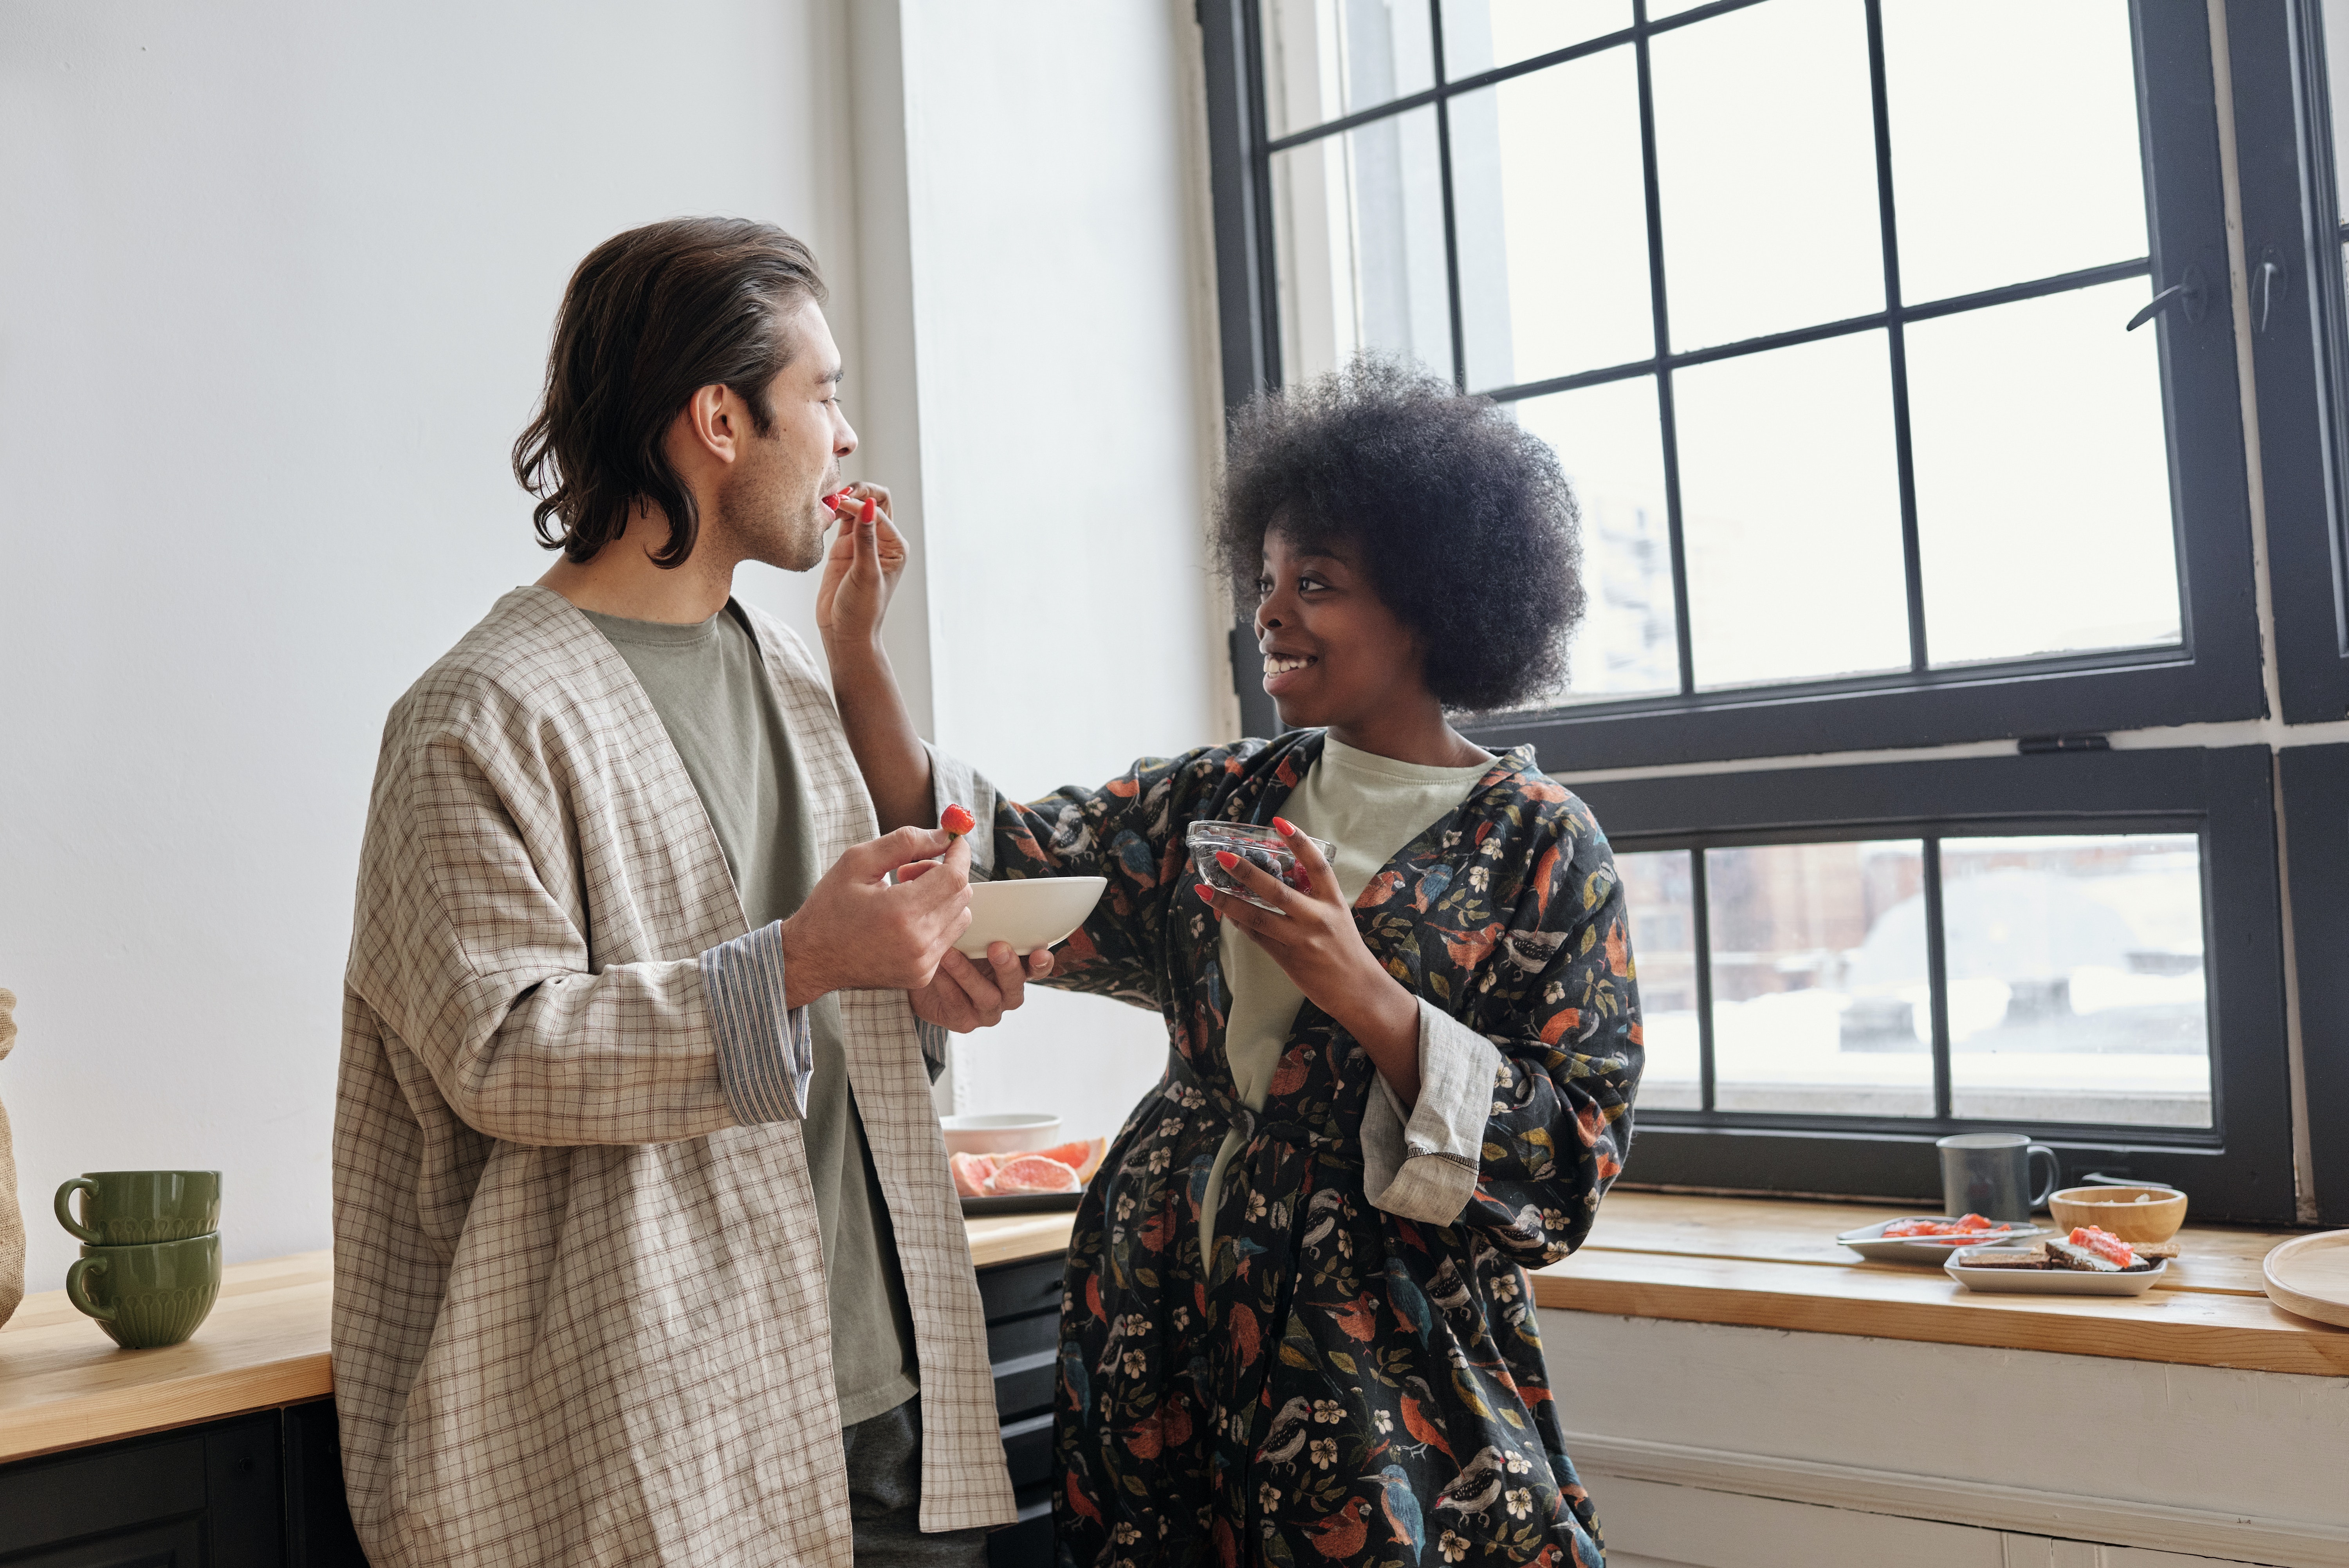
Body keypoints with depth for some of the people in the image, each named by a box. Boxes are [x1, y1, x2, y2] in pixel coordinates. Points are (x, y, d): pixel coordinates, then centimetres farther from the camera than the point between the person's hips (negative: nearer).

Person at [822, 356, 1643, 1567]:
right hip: (1170, 1329, 4)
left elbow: (1572, 1160, -11)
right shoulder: (1215, 800, 6)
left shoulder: (1536, 845, -7)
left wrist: (1363, 993, -22)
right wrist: (858, 654, -10)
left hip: (1388, 1364, -4)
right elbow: (981, 864, -3)